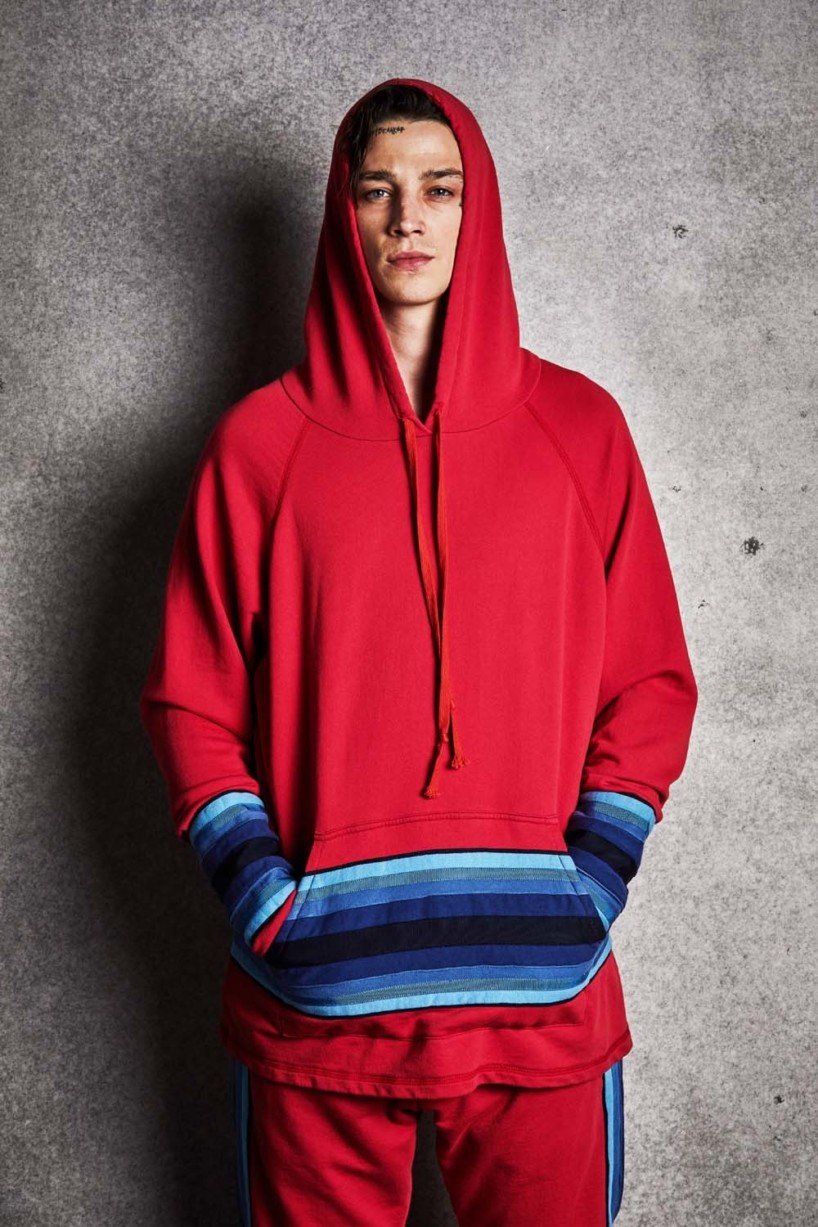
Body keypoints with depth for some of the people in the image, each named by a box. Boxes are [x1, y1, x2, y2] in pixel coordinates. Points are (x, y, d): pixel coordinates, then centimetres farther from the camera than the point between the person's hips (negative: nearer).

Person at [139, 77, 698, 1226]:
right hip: (315, 993, 0)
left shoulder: (579, 426, 4)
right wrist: (264, 898, -7)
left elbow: (652, 680, 5)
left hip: (541, 988, 1)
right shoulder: (258, 441, 2)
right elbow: (189, 699, 3)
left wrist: (593, 876, -6)